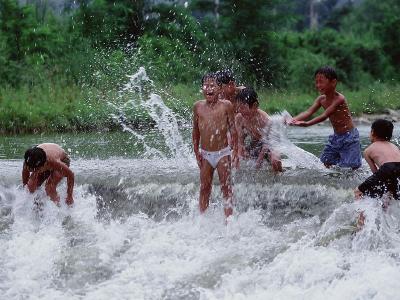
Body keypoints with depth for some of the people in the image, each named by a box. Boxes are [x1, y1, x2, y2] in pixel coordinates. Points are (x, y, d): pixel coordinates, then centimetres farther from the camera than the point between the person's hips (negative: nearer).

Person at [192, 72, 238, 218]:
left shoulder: (226, 105, -5)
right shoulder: (198, 106, 3)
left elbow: (232, 128, 0)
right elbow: (196, 131, 11)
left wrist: (235, 150, -4)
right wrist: (196, 151, 7)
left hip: (222, 153, -3)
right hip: (205, 154, 3)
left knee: (226, 188, -1)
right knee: (204, 189, 7)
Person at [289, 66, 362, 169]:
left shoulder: (339, 99, -23)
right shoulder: (321, 99, 1)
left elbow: (325, 116, -32)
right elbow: (308, 112, -11)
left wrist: (306, 123, -43)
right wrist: (294, 119, -29)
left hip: (349, 136, -8)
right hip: (335, 137, 8)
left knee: (351, 167, -9)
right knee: (326, 161, 9)